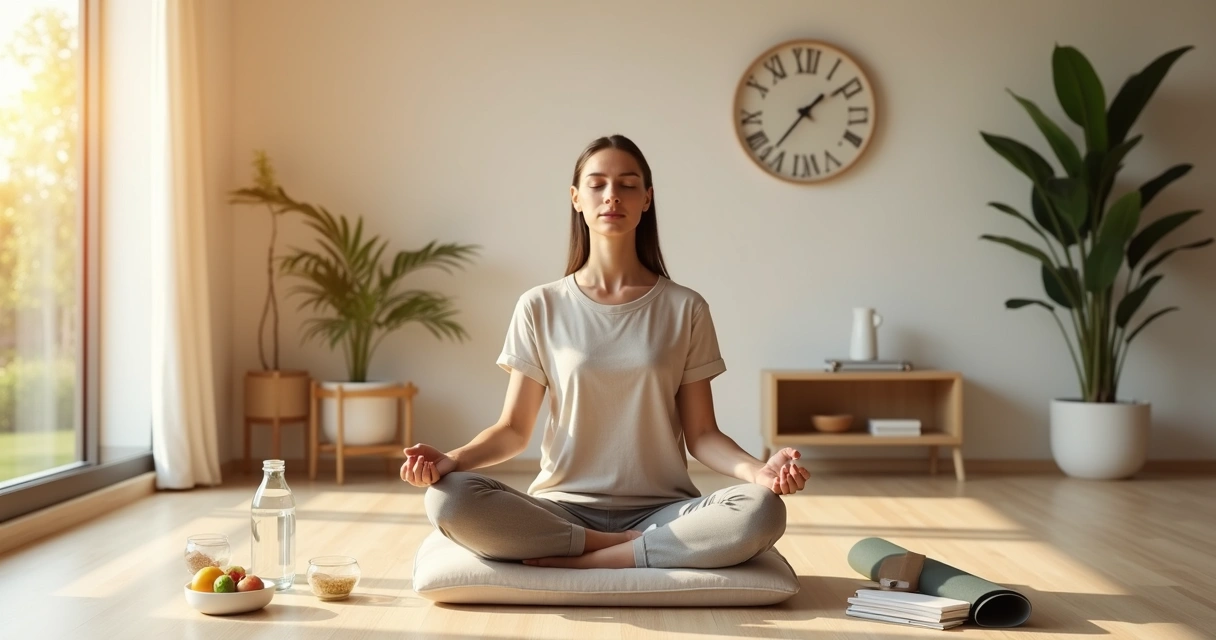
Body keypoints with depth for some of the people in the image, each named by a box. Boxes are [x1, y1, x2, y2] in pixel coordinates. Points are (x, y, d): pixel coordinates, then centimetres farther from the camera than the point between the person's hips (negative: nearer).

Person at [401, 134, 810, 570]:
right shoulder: (540, 307, 4)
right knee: (449, 501, -29)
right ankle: (644, 550, -19)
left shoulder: (685, 308, 4)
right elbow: (514, 429, 4)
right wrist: (449, 460, -17)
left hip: (660, 511, 0)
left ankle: (584, 561, -20)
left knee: (762, 511, -30)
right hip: (563, 508, 0)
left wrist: (758, 471, -16)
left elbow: (700, 434, 4)